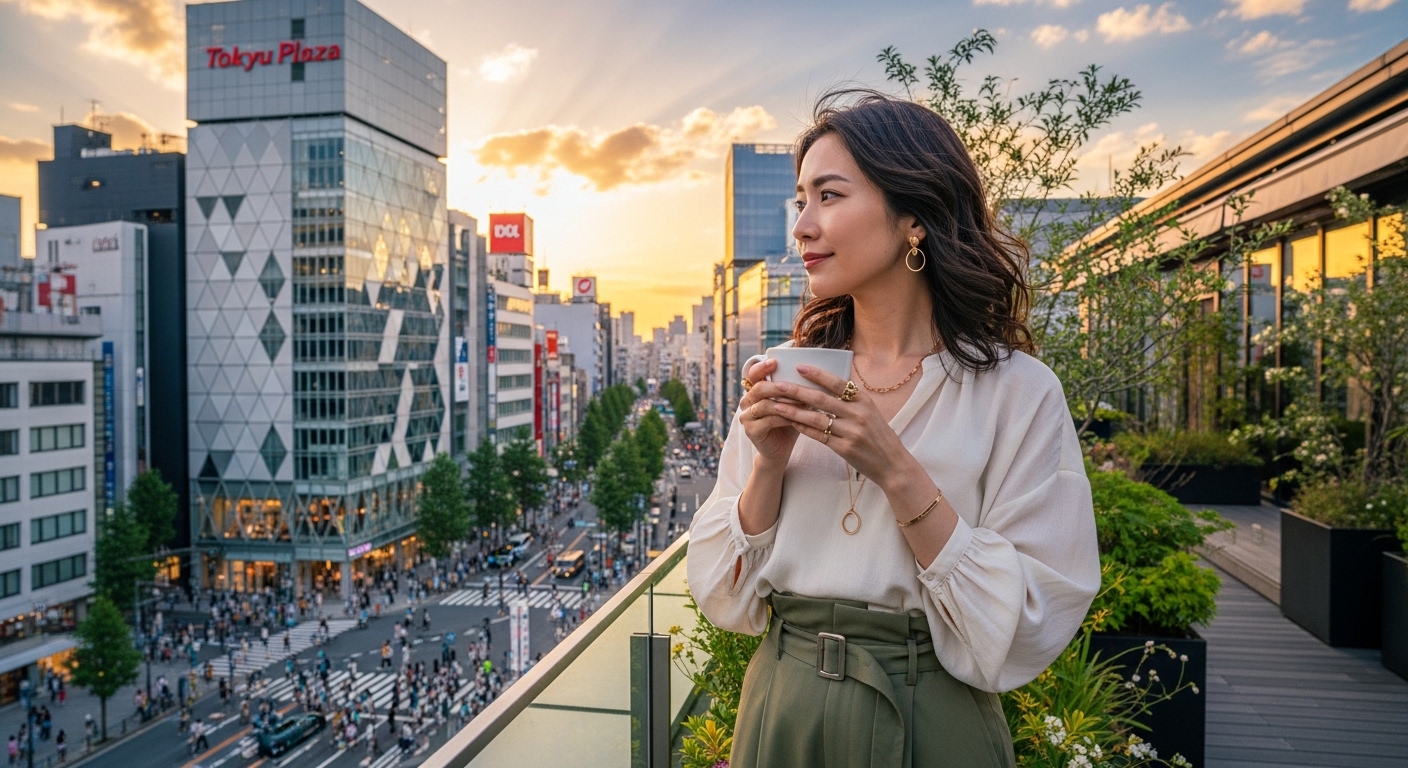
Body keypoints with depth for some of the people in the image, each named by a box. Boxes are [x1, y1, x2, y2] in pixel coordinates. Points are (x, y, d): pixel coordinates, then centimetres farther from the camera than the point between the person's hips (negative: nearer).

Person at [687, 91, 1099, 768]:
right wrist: (769, 463, -17)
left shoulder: (1015, 392, -12)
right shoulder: (785, 378, -3)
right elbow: (726, 599, -2)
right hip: (780, 712, 3)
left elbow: (1029, 629, -16)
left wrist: (897, 472, -23)